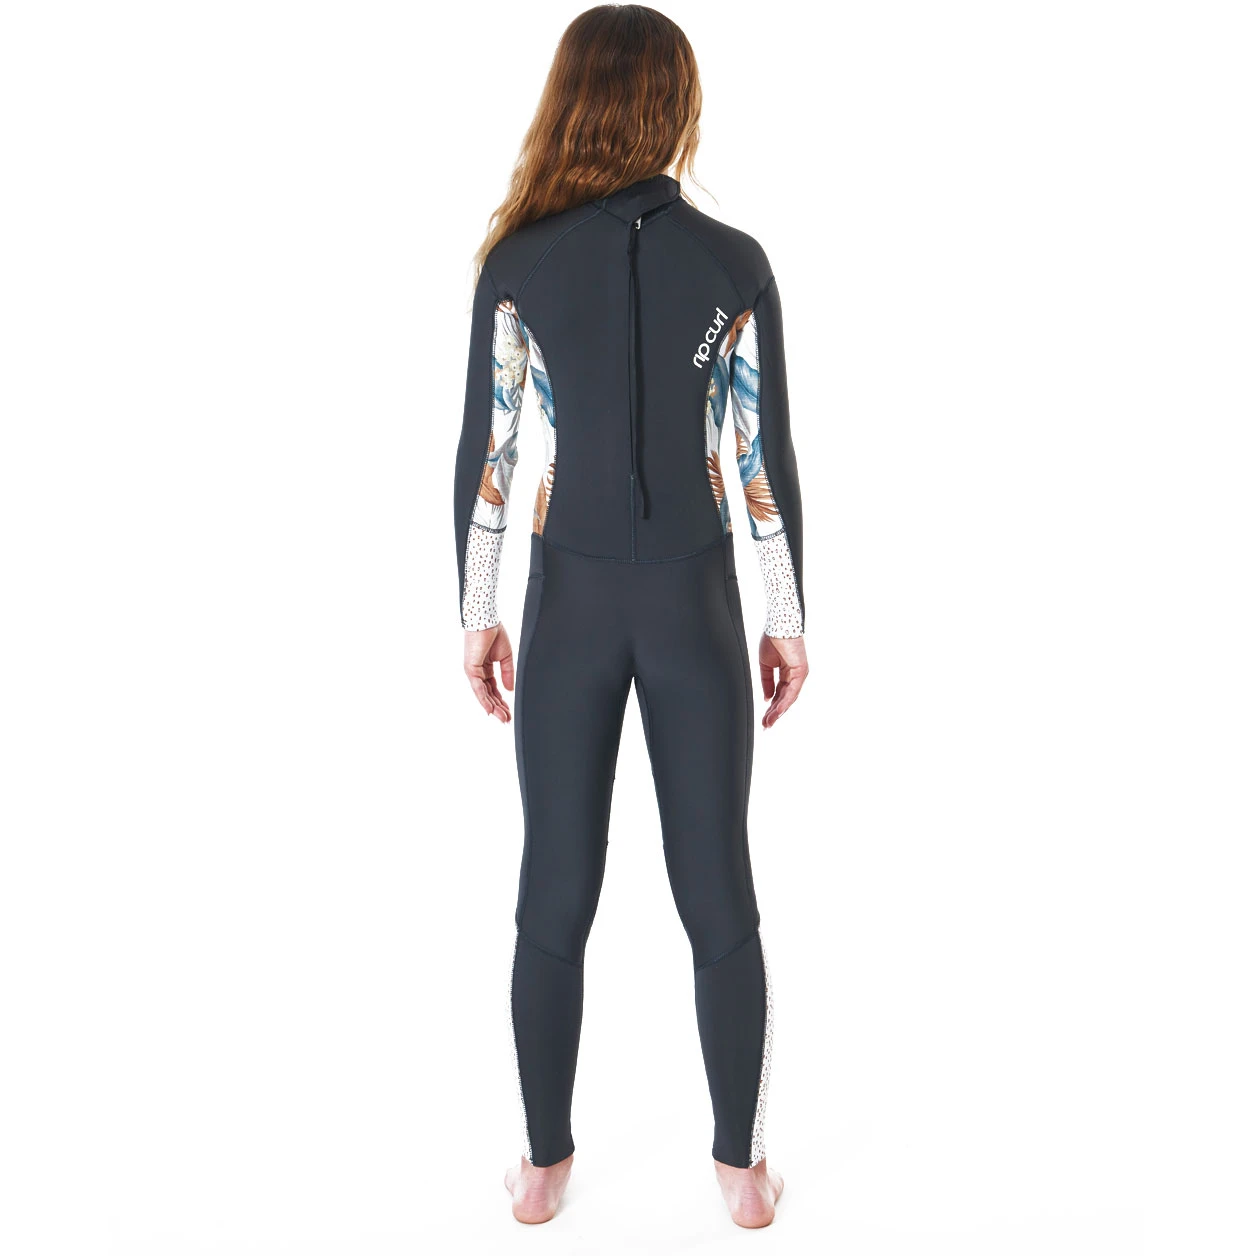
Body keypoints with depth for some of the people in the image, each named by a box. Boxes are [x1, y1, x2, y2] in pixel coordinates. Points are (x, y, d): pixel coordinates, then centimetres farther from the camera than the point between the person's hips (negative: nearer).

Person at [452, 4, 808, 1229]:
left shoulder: (519, 264, -5)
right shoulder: (735, 265, -5)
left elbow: (485, 458, -4)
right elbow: (767, 460, -4)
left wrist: (478, 614, 6)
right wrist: (788, 619, 5)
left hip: (569, 609, 0)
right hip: (694, 607, 0)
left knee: (555, 897, 12)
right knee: (720, 897, 10)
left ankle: (545, 1164, 25)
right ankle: (741, 1169, 22)